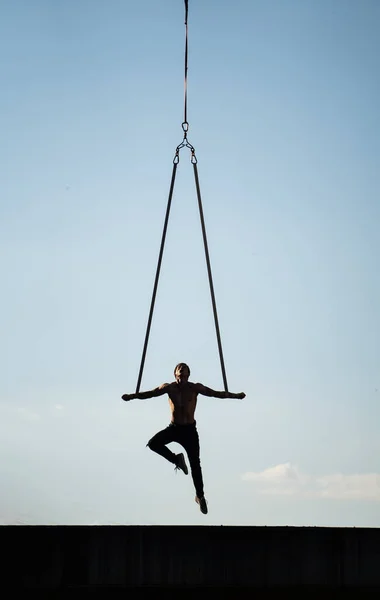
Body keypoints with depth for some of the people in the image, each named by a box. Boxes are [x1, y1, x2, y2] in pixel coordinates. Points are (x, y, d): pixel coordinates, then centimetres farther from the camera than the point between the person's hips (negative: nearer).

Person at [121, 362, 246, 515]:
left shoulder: (195, 388, -5)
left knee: (195, 464, 0)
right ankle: (177, 459, 3)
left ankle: (200, 496, 15)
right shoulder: (169, 387, -2)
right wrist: (132, 396, -17)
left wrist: (235, 396, -12)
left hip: (189, 429, -1)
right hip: (174, 428, 1)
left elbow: (216, 393, -6)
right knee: (153, 443, -22)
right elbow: (150, 393, -6)